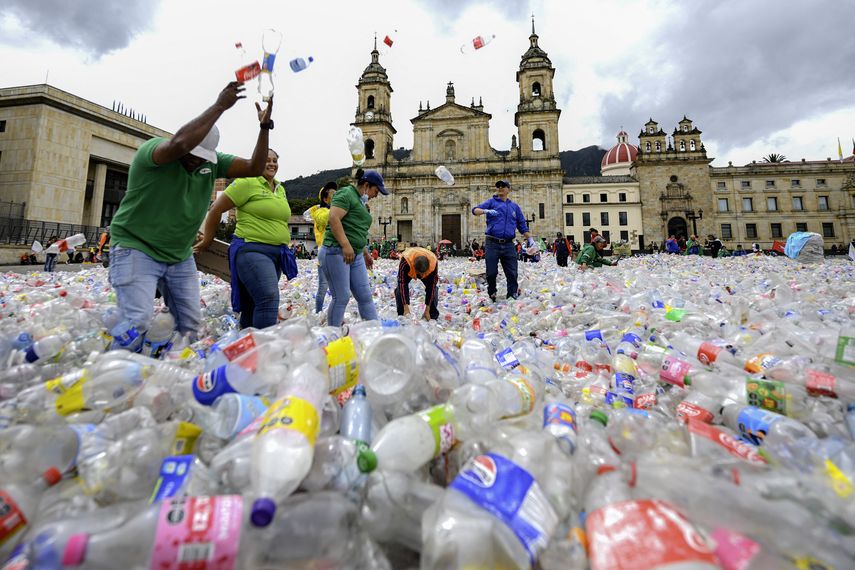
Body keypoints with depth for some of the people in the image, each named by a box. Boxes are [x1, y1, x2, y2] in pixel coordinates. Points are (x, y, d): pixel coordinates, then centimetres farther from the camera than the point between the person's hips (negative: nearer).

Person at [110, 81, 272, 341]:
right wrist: (219, 106, -30)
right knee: (137, 323, -15)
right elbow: (180, 143, -36)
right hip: (136, 249, -5)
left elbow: (254, 168, -3)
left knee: (190, 324, 4)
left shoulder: (212, 162, 2)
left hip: (181, 257, 5)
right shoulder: (152, 148, -14)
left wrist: (265, 127, -12)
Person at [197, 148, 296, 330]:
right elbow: (216, 209, -3)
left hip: (276, 253, 7)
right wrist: (207, 240, 3)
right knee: (269, 299, -25)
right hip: (252, 250, -7)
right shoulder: (247, 182, -5)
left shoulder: (280, 189, 17)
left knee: (252, 307, 14)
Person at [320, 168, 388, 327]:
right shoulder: (346, 193, -5)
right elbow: (333, 218, -19)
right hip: (336, 252, -9)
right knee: (341, 297, -6)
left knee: (365, 297, 5)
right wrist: (345, 245, -25)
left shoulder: (361, 201, 23)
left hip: (356, 256, 9)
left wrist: (366, 253, 28)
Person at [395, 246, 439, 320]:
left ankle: (433, 317, -4)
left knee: (432, 288, -18)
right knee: (400, 288, -23)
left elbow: (431, 287, -31)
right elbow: (402, 284, -40)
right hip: (408, 270, -1)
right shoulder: (405, 262, -46)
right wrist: (406, 308, -43)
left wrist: (427, 310, -29)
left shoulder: (433, 263, -39)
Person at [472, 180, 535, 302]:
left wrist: (530, 239, 8)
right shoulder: (492, 202, 10)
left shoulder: (514, 206, 19)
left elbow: (522, 225, 20)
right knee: (491, 273, 0)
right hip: (492, 244, -2)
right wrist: (486, 211, -26)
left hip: (508, 245, 2)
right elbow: (475, 210, -5)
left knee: (512, 274, 0)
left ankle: (513, 297, 8)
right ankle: (492, 296, 18)